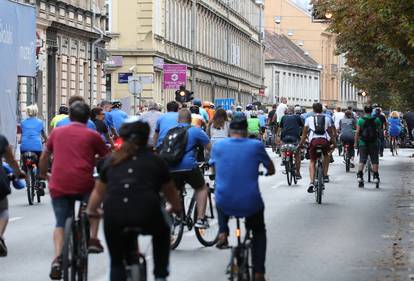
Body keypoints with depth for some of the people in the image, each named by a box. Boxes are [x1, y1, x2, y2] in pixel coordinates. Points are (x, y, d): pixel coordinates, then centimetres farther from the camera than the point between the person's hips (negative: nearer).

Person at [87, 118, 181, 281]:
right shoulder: (155, 161, 17)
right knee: (162, 233, 33)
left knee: (116, 261, 21)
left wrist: (91, 210, 46)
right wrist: (176, 208, 46)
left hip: (114, 217, 1)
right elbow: (170, 192, 27)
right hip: (147, 215, -1)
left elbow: (98, 191, 28)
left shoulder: (112, 161, 20)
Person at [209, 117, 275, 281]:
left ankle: (223, 234, 21)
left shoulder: (218, 146, 3)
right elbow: (271, 170, 12)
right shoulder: (256, 146, -2)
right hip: (250, 204, -1)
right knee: (259, 232, 29)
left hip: (225, 204, 1)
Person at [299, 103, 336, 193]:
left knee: (312, 161, 13)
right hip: (325, 140, 1)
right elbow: (331, 132, 20)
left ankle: (312, 183, -6)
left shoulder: (309, 119, 18)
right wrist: (334, 142, 30)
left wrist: (301, 143, 23)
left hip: (313, 140, -1)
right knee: (326, 155, 33)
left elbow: (304, 133, 16)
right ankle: (325, 175, 25)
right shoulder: (327, 118, 20)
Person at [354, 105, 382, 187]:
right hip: (374, 143, 0)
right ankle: (375, 176, 6)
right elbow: (379, 130, 9)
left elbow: (357, 132, -5)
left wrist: (356, 142, 4)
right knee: (375, 161, 7)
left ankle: (359, 175, -10)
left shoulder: (360, 120, -4)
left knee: (362, 160, 2)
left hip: (363, 143, 0)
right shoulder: (377, 120, -2)